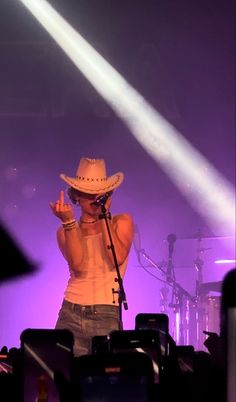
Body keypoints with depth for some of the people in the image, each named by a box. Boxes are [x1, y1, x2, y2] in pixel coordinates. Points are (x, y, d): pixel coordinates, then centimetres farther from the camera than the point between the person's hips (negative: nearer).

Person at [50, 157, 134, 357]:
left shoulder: (121, 222, 6)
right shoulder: (66, 231, 8)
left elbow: (117, 259, -13)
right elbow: (78, 265, -11)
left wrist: (104, 216, -9)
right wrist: (69, 221, -15)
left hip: (107, 317, -2)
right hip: (70, 315, 2)